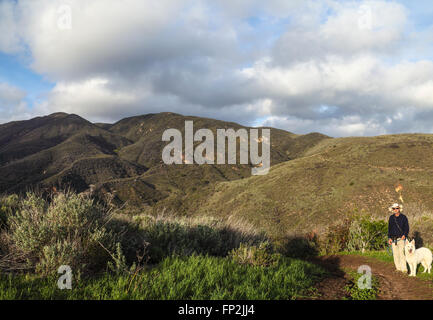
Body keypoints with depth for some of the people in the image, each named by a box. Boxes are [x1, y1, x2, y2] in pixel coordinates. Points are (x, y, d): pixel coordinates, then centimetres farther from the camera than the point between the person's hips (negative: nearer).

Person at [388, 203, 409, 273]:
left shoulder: (403, 217, -1)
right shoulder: (391, 217, 8)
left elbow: (407, 228, 0)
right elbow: (389, 228, 11)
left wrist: (404, 235, -17)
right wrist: (389, 238, 4)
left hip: (401, 238, -4)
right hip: (393, 239, 4)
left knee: (401, 253, -12)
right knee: (395, 254, 5)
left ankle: (404, 269, -7)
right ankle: (398, 268, 14)